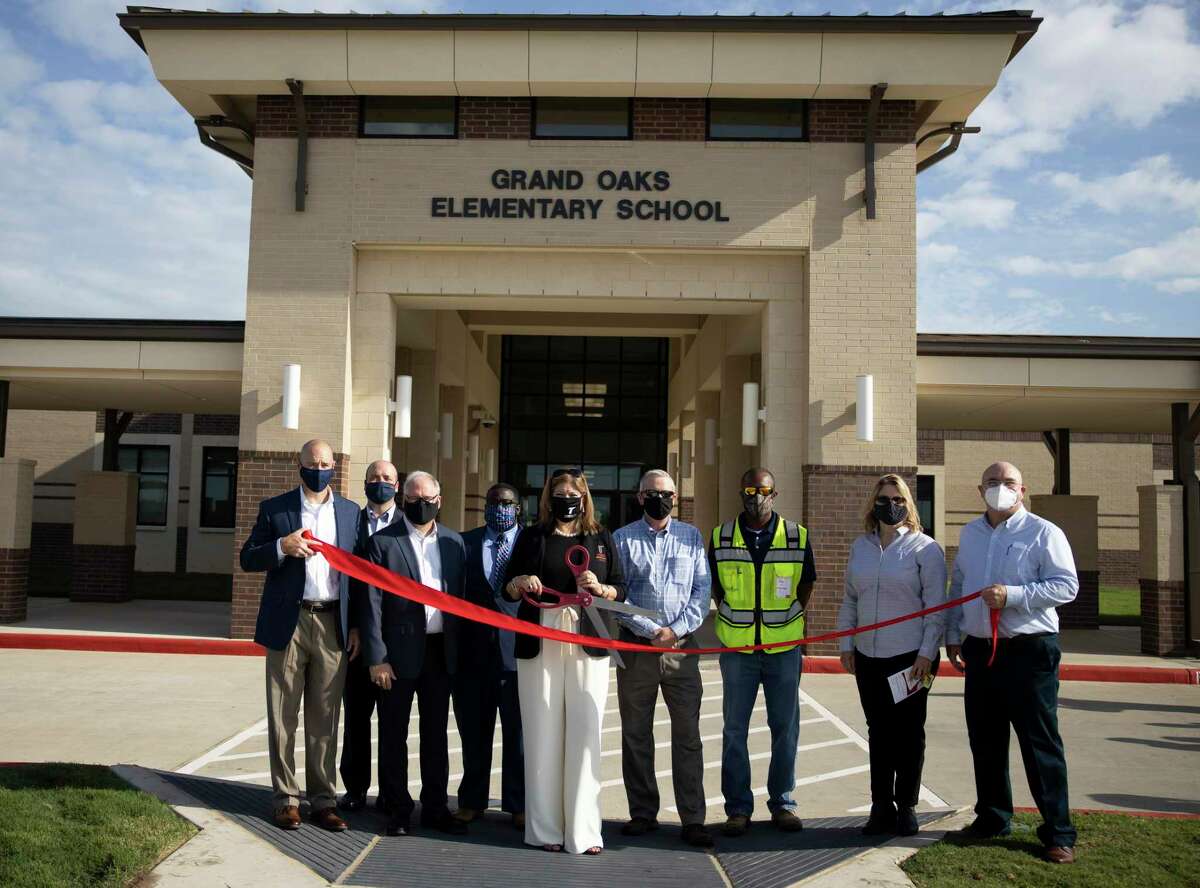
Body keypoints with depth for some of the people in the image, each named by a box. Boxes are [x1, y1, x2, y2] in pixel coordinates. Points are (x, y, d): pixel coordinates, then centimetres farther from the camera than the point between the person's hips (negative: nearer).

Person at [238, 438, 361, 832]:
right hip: (288, 623, -1)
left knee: (325, 719, 7)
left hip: (333, 625, 1)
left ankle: (323, 800, 16)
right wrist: (281, 547, -16)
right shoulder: (274, 508, 5)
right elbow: (248, 559, 4)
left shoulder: (350, 512, 10)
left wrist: (357, 626, 4)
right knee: (283, 716, 5)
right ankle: (286, 799, 15)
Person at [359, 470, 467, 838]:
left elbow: (460, 596, 10)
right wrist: (377, 658, -12)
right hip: (400, 651, -4)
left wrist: (458, 648, 3)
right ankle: (398, 810, 20)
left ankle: (435, 807, 25)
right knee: (394, 735, 7)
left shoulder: (454, 542, 7)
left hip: (441, 651, 4)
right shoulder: (383, 542, -5)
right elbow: (372, 604, -8)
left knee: (436, 733, 14)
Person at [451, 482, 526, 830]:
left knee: (518, 730, 6)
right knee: (474, 729, 12)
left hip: (517, 649, -2)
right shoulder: (465, 542, 7)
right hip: (475, 649, 2)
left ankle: (518, 804, 19)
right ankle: (472, 800, 26)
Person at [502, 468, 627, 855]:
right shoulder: (532, 537, 12)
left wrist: (601, 589, -9)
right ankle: (545, 828, 10)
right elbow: (508, 588, 13)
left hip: (588, 645, 0)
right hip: (539, 644, 0)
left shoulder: (601, 538, 12)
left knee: (584, 734, -2)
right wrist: (520, 583, -9)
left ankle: (583, 829, 5)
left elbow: (621, 590, 12)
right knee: (543, 734, 1)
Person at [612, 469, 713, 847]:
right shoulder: (622, 539, 5)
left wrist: (676, 629, -9)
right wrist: (651, 630, -10)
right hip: (636, 646, 0)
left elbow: (702, 589, 4)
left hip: (681, 646, 0)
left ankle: (693, 820, 5)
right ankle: (642, 813, 18)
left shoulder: (691, 537, 9)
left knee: (687, 735, -1)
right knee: (636, 735, 7)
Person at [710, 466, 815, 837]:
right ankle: (738, 807, 13)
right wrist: (734, 620, 4)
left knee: (785, 729, 7)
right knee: (734, 730, 3)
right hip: (737, 647, 0)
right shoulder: (720, 537, 2)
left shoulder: (798, 536, 2)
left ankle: (782, 803, 21)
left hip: (785, 646, 0)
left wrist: (787, 621, 5)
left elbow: (806, 583, 11)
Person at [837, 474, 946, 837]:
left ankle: (906, 807, 19)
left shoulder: (924, 548, -5)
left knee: (908, 732, 6)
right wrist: (846, 644, 9)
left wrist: (927, 654, -12)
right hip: (868, 657, 4)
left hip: (910, 657, -4)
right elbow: (849, 599, 13)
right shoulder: (860, 547, 9)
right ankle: (881, 807, 20)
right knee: (878, 732, 10)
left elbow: (936, 606, -7)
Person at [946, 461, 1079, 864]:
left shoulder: (1043, 532, -5)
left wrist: (1012, 595, -20)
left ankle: (1058, 833, 8)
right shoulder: (969, 533, 13)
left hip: (1029, 650, -6)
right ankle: (992, 817, 27)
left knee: (1040, 743, -1)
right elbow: (957, 587, 18)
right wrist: (953, 636, 15)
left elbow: (1067, 585, -11)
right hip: (979, 650, 6)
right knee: (984, 740, 13)